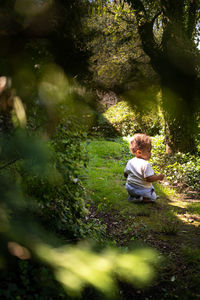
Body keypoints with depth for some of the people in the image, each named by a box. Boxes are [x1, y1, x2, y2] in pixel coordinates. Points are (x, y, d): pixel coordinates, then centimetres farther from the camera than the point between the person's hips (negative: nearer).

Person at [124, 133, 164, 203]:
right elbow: (149, 179, -28)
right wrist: (159, 177, -14)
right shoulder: (145, 164, -26)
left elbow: (125, 174, 9)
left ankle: (133, 196, 3)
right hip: (142, 189, -7)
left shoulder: (130, 162, -2)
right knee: (153, 197, 10)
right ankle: (141, 198, -12)